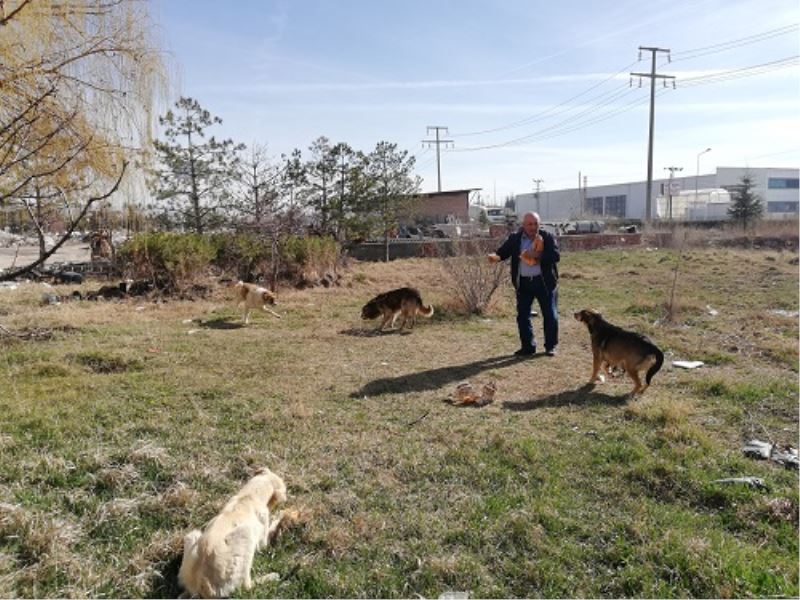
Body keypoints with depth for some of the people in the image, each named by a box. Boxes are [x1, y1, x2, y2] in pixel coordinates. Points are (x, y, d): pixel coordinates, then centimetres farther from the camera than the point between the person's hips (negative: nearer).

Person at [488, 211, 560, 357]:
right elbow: (503, 251, -6)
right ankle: (528, 346, 20)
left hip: (544, 282, -2)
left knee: (550, 315, 5)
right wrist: (496, 256, -28)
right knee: (522, 316, 7)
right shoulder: (514, 239, 2)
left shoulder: (548, 237, -5)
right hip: (523, 283, 2)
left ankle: (551, 346, 20)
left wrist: (538, 256, -23)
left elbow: (556, 255, -13)